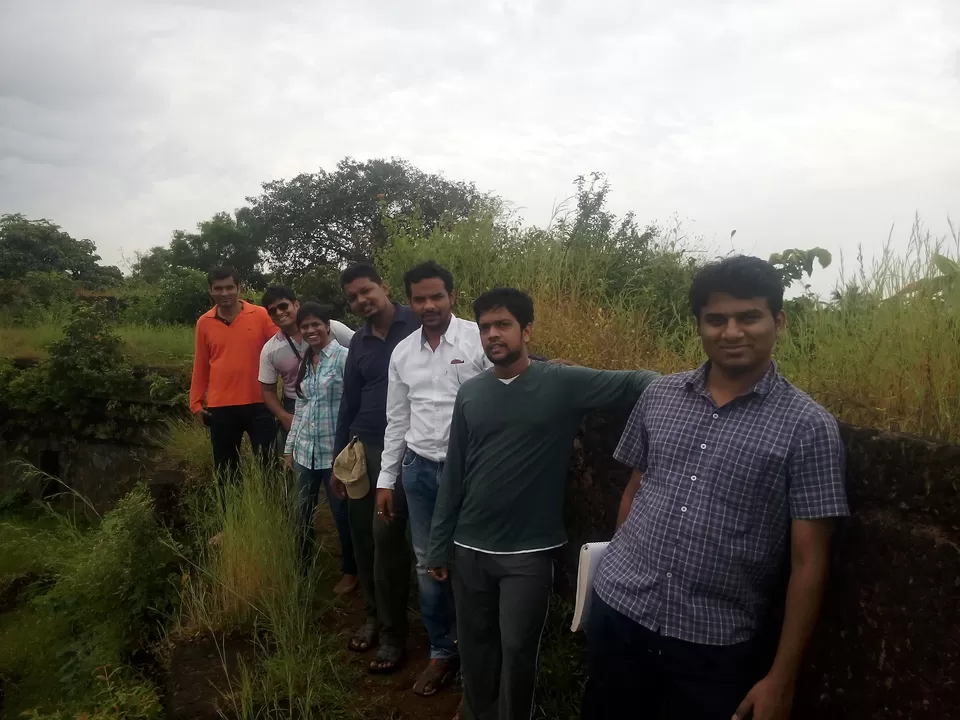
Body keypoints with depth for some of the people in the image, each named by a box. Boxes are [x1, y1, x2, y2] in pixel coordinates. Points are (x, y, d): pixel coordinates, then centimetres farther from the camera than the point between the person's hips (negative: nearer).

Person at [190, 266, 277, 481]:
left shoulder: (260, 315, -4)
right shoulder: (204, 323, 3)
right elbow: (201, 366, 10)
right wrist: (196, 402, 9)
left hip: (259, 403, -2)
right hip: (220, 407, 2)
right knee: (225, 468, 12)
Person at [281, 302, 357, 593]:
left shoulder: (344, 357, -12)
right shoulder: (305, 361, 11)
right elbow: (300, 407, 16)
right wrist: (289, 446, 15)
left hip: (334, 450, -6)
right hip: (305, 450, 6)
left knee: (341, 512, 6)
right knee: (303, 512, 14)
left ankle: (349, 571, 24)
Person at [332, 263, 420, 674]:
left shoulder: (417, 327, -8)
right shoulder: (358, 342, 12)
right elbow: (348, 403, 17)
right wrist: (338, 458, 17)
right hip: (361, 448, 6)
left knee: (387, 536, -6)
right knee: (362, 533, 10)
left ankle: (393, 633, 9)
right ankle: (374, 614, 28)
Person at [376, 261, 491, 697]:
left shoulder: (479, 339, -9)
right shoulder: (402, 353, 7)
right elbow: (397, 421, 12)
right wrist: (386, 480, 12)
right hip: (419, 468, 5)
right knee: (428, 564, 14)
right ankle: (442, 651, 33)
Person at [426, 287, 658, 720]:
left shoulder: (563, 383, -8)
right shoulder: (470, 393, 2)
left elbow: (635, 384, -16)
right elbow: (453, 473, 5)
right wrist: (439, 544, 7)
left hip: (529, 552, -3)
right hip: (469, 548, 3)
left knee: (517, 650, 7)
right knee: (475, 645, 16)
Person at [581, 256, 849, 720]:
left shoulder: (808, 427, -8)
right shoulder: (658, 396, 2)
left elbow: (808, 562, -7)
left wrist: (781, 677, -6)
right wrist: (621, 572, 12)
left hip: (715, 644, -3)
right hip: (619, 613, 3)